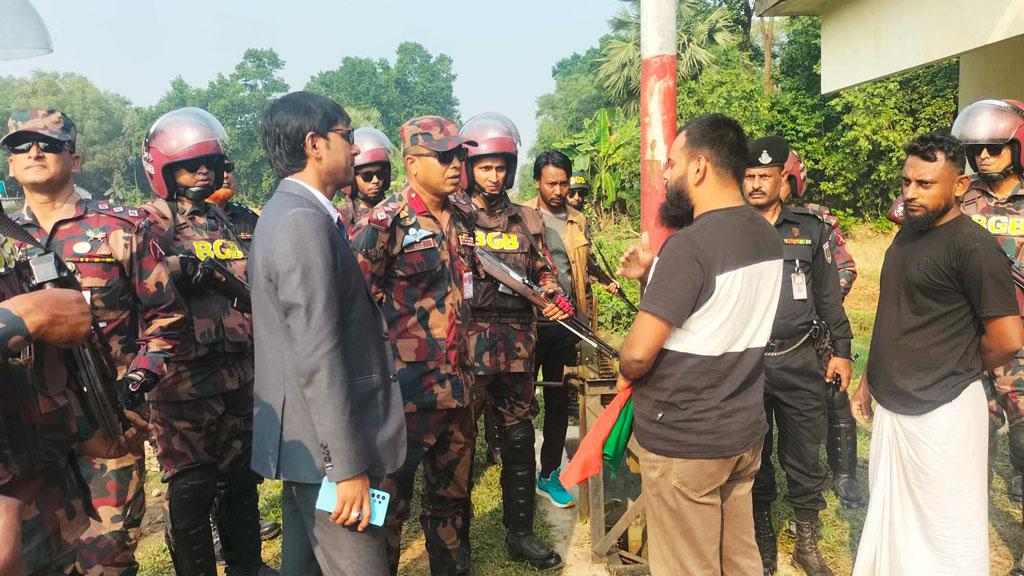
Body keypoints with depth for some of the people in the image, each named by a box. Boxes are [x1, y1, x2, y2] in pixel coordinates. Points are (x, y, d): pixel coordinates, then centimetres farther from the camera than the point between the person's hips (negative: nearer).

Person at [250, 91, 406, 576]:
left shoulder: (285, 212, 13)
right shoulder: (305, 221, -18)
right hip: (325, 448, -10)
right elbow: (318, 358, -23)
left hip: (302, 442, 10)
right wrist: (349, 467, -20)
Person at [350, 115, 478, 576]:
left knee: (452, 492, 20)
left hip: (457, 382, 7)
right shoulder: (386, 221, -13)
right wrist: (398, 327, -11)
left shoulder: (462, 214, 8)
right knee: (392, 496, 8)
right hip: (410, 386, -6)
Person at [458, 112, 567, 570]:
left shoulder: (528, 220, 12)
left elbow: (543, 274, 16)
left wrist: (554, 299, -3)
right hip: (464, 347, -3)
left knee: (519, 443, 12)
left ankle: (520, 535, 29)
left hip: (516, 350, 4)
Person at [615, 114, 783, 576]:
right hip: (744, 430, 8)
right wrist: (654, 274, 8)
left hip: (683, 439, -8)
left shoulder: (689, 245, -23)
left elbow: (639, 352, -24)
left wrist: (625, 372, -3)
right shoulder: (766, 236, 4)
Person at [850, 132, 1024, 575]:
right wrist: (869, 379, 17)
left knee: (947, 539, 6)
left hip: (941, 413, -8)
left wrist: (957, 373, -2)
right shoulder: (907, 232, 9)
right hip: (891, 406, 8)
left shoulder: (972, 245, -16)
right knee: (889, 521, 20)